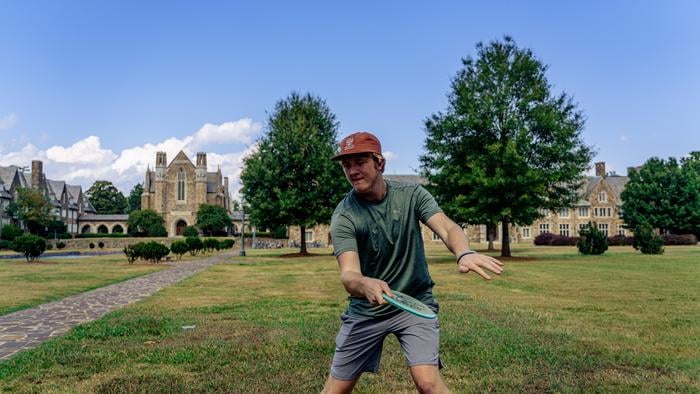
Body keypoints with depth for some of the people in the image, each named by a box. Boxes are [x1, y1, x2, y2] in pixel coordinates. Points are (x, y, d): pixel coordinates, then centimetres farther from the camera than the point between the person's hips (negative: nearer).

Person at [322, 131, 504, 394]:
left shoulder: (412, 194, -8)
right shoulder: (343, 216, -15)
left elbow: (447, 228, -22)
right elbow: (348, 274, -27)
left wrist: (464, 253, -46)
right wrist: (366, 285, -52)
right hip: (365, 310, 0)